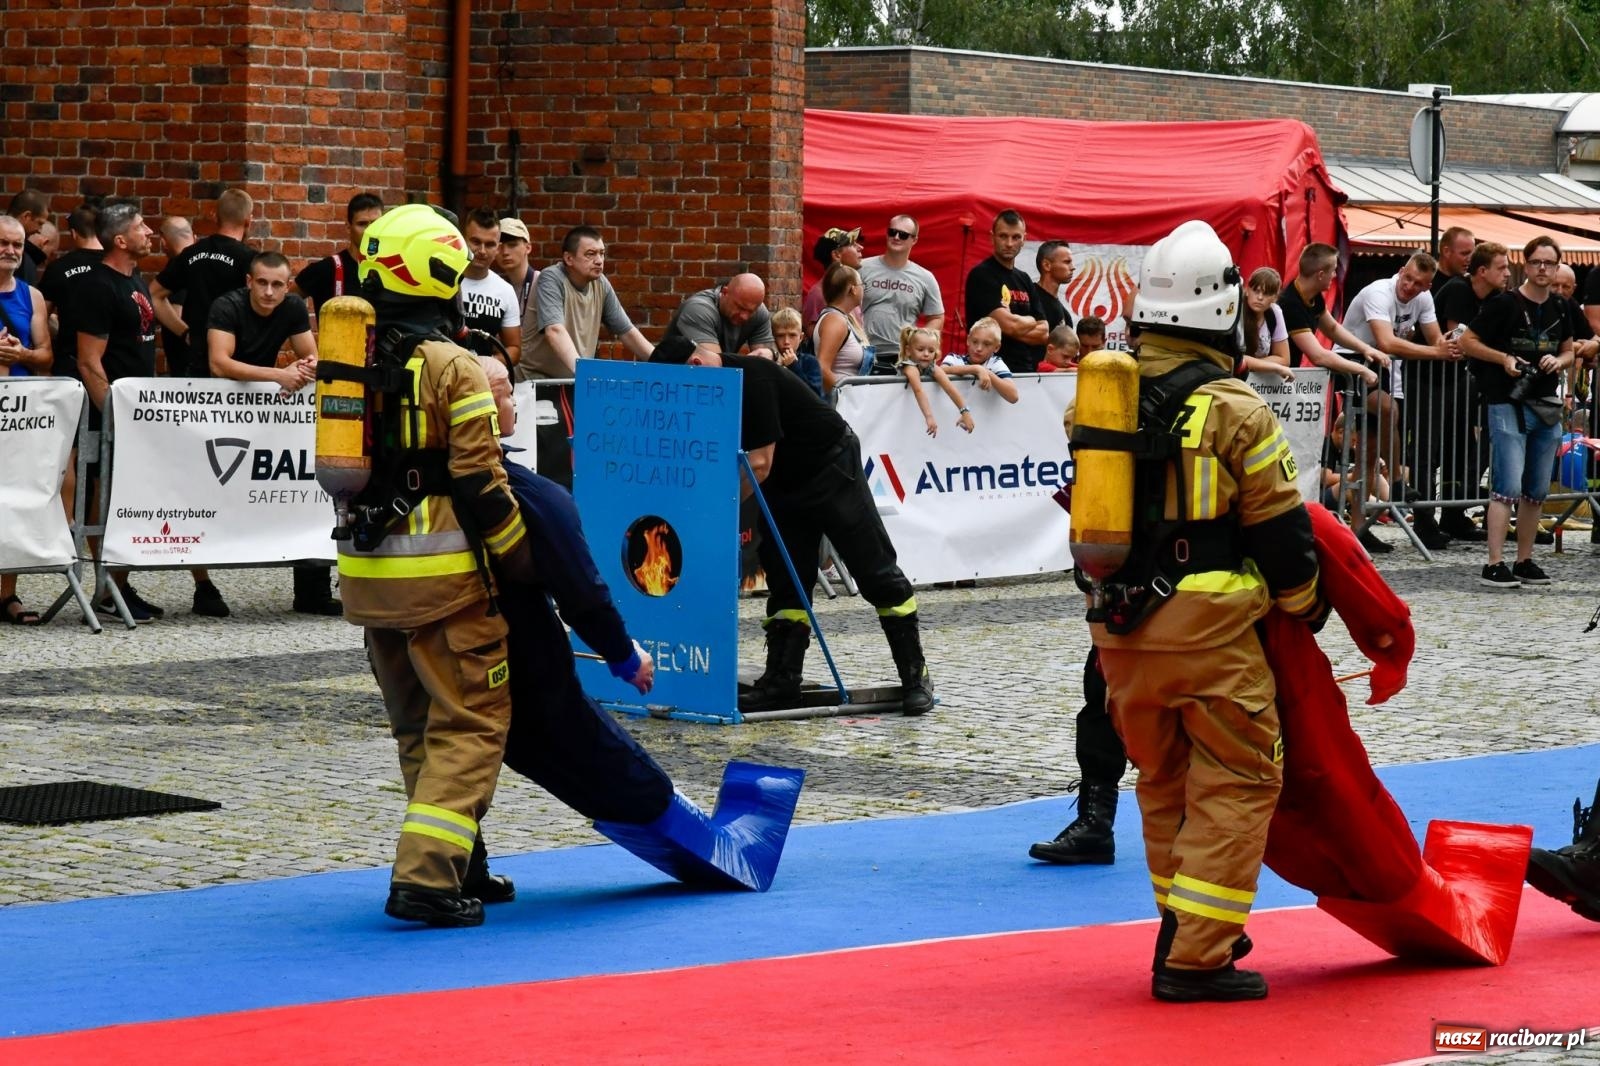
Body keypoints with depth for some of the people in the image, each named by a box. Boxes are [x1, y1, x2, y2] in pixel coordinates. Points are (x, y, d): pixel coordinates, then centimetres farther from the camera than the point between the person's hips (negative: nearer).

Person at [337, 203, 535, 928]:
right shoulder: (455, 369, -12)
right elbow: (480, 481, -14)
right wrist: (521, 557, -3)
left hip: (365, 569, 7)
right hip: (441, 572, -7)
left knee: (416, 724, 18)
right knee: (471, 723, -2)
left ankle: (450, 863, 24)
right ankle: (426, 875, -14)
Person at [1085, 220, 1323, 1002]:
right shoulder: (1232, 408, -12)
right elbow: (1279, 526, -6)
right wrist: (1304, 605, 10)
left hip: (1119, 625, 6)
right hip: (1208, 623, -6)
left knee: (1164, 780, 20)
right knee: (1236, 784, 1)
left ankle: (1185, 928, 30)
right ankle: (1196, 959, -3)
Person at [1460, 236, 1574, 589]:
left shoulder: (1559, 308, 10)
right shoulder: (1505, 304, -7)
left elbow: (1568, 351, 23)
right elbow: (1467, 342, -4)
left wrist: (1559, 361, 0)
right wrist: (1504, 358, -16)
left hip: (1546, 407, 6)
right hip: (1509, 405, -6)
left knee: (1537, 491, 10)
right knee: (1508, 488, -13)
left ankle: (1524, 562, 20)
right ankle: (1494, 566, -14)